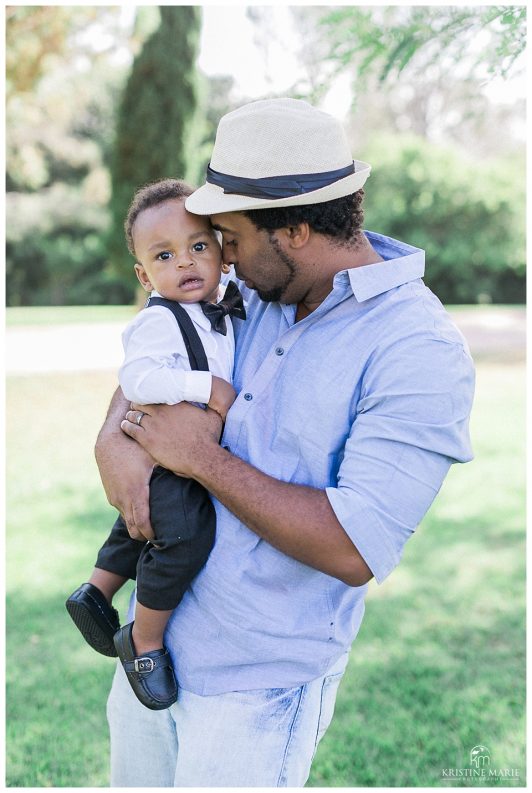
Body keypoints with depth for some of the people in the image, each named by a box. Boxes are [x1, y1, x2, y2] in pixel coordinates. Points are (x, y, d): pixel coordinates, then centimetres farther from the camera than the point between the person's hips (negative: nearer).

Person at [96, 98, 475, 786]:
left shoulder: (419, 354, -22)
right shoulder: (253, 293, -1)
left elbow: (355, 552, -28)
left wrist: (204, 458, -22)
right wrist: (114, 438, -8)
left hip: (257, 683, -7)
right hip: (154, 633, 7)